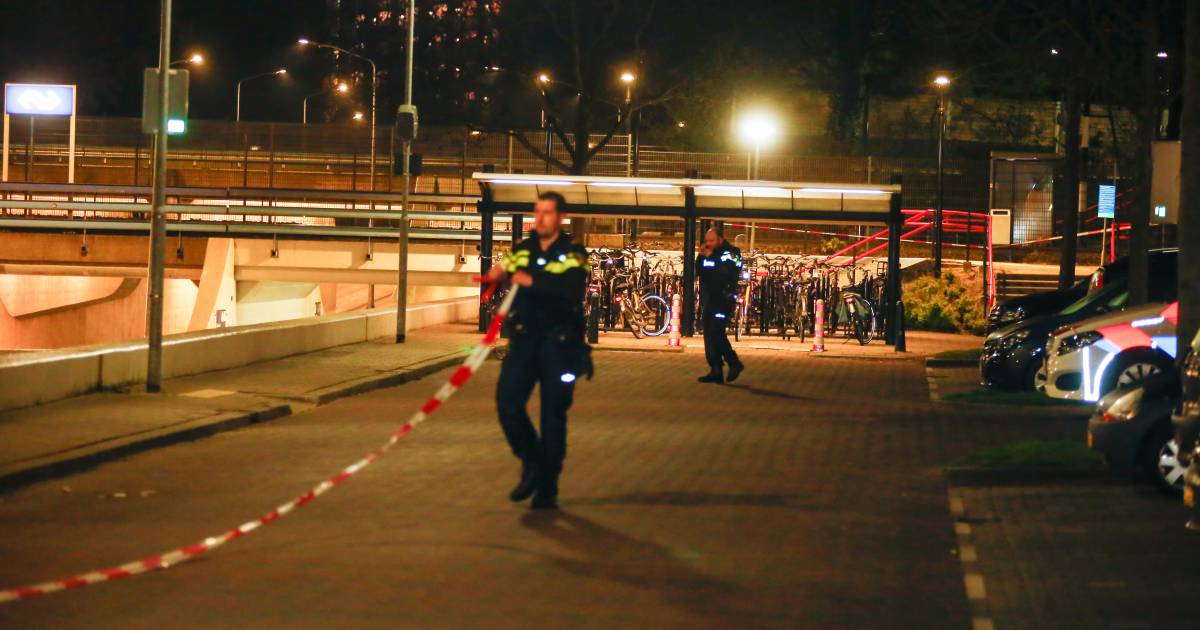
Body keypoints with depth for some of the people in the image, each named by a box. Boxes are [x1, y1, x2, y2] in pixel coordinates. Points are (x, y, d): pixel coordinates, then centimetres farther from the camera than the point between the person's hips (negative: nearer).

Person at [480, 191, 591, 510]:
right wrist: (498, 274, -21)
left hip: (560, 343, -3)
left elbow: (574, 290, -18)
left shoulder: (573, 255, -1)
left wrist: (534, 282, -28)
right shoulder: (521, 250, 11)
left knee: (553, 417, 1)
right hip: (524, 338, 3)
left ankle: (547, 489, 12)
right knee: (507, 403, -11)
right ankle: (532, 463, 13)